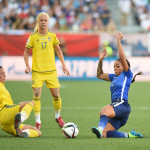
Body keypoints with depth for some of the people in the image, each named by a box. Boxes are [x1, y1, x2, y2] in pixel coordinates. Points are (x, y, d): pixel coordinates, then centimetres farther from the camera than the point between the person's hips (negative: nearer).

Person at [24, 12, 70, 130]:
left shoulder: (52, 36, 3)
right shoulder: (33, 37, -3)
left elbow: (58, 50, 15)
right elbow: (26, 52, 5)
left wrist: (64, 65, 9)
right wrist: (27, 65, -9)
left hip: (51, 71, 2)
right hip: (37, 71, -2)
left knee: (56, 95, 2)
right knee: (37, 95, -11)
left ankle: (58, 116, 27)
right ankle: (38, 121, -1)